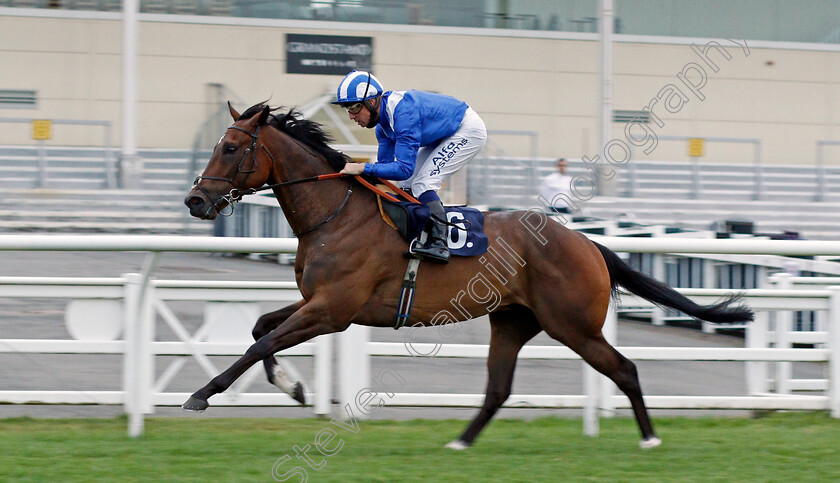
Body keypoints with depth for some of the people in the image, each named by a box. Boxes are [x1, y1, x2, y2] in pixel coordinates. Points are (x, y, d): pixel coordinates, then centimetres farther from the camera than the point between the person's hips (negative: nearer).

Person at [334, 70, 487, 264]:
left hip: (469, 130, -10)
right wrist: (351, 171, -13)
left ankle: (439, 244, -24)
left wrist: (363, 168, -39)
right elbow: (385, 163, 0)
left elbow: (404, 168, -38)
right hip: (444, 134, 10)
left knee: (422, 183, -20)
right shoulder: (384, 119, -4)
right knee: (407, 184, 7)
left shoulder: (404, 113, -34)